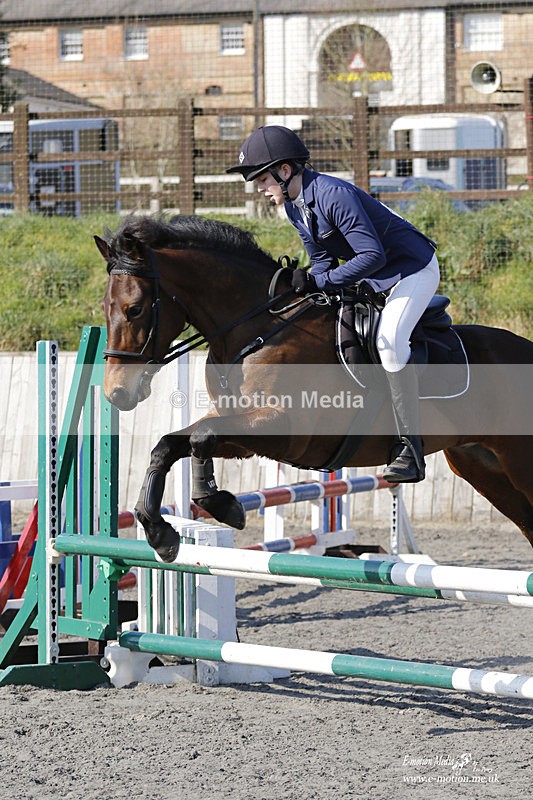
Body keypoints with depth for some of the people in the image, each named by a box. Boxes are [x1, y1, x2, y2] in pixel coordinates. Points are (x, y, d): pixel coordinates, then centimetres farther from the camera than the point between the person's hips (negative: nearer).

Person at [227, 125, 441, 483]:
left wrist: (319, 282, -30)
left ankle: (410, 450, -30)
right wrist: (307, 284, -11)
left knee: (389, 340, -30)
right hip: (373, 279, 11)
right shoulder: (294, 205, 1)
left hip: (413, 269, -11)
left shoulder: (333, 195, -28)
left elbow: (373, 255, -31)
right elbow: (322, 260, 9)